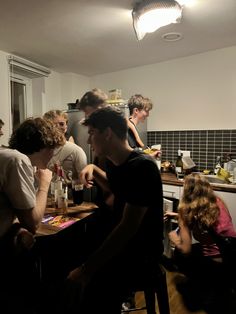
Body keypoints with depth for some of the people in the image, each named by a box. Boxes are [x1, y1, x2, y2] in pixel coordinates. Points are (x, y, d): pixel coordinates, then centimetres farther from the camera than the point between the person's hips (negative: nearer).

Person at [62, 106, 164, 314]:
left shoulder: (142, 166, -23)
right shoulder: (115, 162, 1)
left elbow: (128, 227, -25)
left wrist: (88, 268, -22)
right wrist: (93, 169, 6)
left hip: (142, 250, -7)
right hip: (118, 241, 7)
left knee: (91, 286, -25)